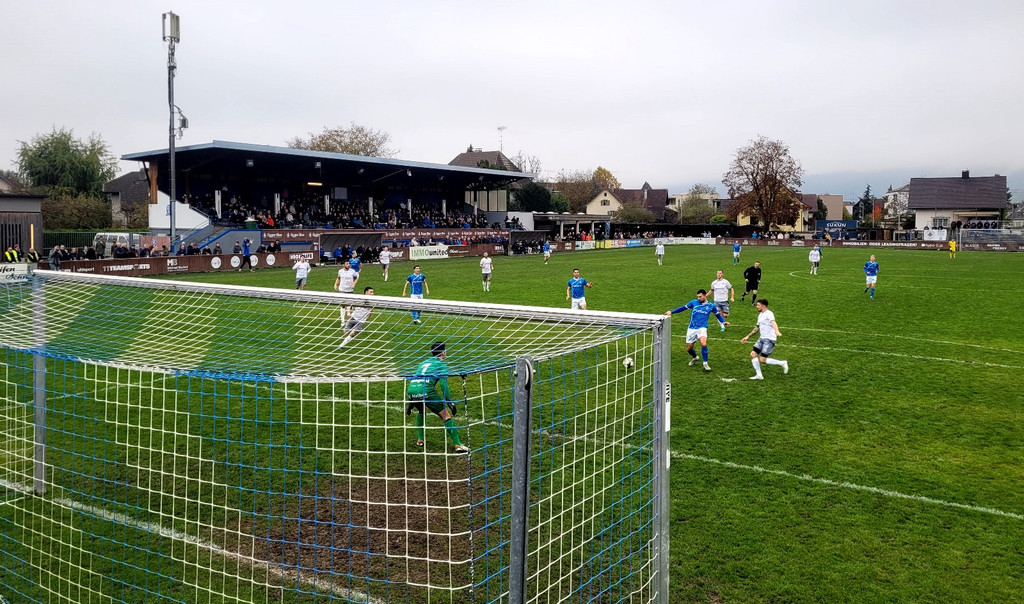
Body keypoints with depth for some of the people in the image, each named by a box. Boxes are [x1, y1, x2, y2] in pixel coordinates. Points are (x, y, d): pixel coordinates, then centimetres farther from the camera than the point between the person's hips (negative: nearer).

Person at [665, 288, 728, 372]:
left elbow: (718, 314, 17)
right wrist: (672, 312, 5)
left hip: (702, 328, -2)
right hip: (691, 329, 2)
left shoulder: (711, 306, 3)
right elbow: (683, 307, 9)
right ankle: (694, 358, 40)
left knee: (704, 344, -28)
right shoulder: (694, 302, 3)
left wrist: (723, 321, 2)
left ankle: (705, 363, -10)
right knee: (688, 349, 6)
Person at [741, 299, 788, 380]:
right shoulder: (760, 315, 18)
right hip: (762, 338, 9)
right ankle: (759, 375, 4)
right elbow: (757, 327, 30)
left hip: (769, 339, -9)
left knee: (762, 360, -12)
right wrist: (747, 336, 29)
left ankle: (782, 363, 6)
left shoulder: (769, 314, -12)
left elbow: (773, 323, -32)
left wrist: (776, 331, -51)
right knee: (753, 354, -3)